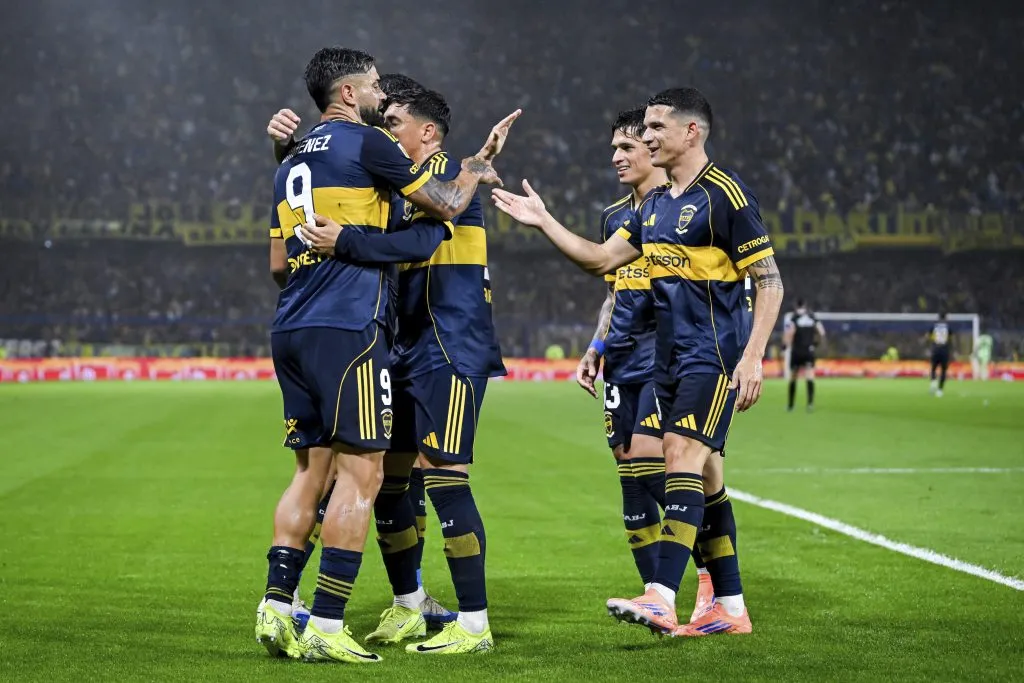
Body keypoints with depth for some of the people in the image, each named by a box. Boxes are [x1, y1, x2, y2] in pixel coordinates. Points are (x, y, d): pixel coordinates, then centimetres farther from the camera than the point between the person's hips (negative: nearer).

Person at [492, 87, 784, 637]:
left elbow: (770, 282, -11)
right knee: (703, 474, 9)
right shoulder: (655, 204, 15)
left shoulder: (725, 194, -9)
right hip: (670, 359, 8)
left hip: (713, 355, -8)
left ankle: (661, 600, -27)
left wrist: (753, 357, -18)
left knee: (683, 455, -19)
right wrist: (544, 223, 10)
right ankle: (729, 608, 14)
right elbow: (601, 259, 20)